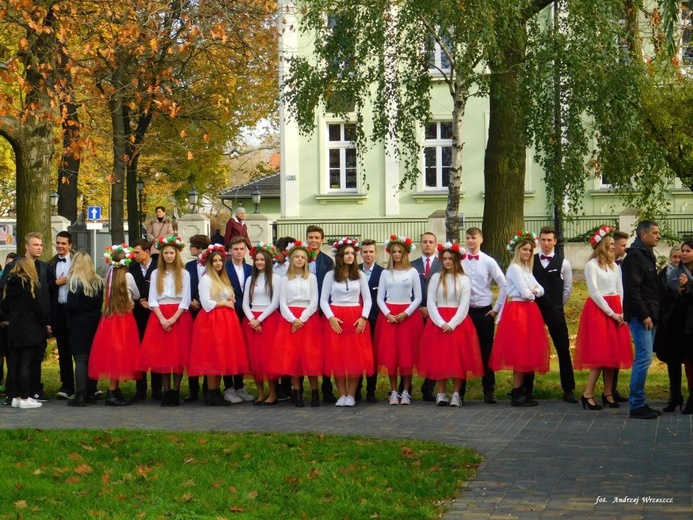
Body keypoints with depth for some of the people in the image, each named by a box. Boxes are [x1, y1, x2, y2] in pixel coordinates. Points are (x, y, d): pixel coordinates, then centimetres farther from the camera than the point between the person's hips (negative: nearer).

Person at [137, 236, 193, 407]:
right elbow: (152, 299, 4)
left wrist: (173, 319, -13)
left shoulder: (184, 274, 4)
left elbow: (185, 300, -2)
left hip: (179, 317, -2)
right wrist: (162, 319, -10)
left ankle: (176, 391, 1)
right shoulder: (156, 274, 9)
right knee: (161, 354, -2)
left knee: (178, 354, -4)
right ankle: (166, 391, 3)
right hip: (159, 317, 2)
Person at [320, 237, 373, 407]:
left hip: (356, 318, 1)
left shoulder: (359, 275, 7)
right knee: (336, 357, -3)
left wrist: (364, 317, -7)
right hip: (335, 319, -1)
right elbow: (323, 300, 2)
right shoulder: (330, 275, 4)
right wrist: (331, 318, -12)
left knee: (356, 357, -3)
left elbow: (367, 299, 7)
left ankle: (351, 395, 4)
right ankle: (342, 395, 5)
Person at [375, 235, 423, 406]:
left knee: (406, 354, -4)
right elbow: (380, 298, 6)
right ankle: (394, 392, 4)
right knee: (389, 353, -3)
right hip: (388, 316, 2)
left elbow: (418, 298, 2)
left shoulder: (412, 272, 2)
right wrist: (388, 314, -9)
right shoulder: (385, 273, 7)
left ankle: (406, 392, 3)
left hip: (408, 315, -2)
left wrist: (406, 313, -10)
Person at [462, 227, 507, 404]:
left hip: (485, 311, 0)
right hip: (464, 311, 0)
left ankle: (489, 391, 12)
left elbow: (503, 285, 2)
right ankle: (460, 391, 12)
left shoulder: (488, 262, -1)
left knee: (486, 352, 4)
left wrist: (497, 308, 0)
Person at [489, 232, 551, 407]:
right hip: (517, 311, -9)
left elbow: (540, 289, 11)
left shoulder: (526, 269, 17)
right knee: (519, 352, -8)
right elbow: (524, 292, -18)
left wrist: (534, 291, -9)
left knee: (527, 351, 8)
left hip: (528, 311, 9)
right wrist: (531, 294, 2)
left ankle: (521, 390, 12)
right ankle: (517, 394, -5)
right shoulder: (514, 268, -11)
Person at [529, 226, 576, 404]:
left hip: (555, 311, -1)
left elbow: (568, 287, 6)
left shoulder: (563, 263, 1)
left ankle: (568, 390, 6)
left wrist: (557, 305, 6)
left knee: (563, 350, -1)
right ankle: (528, 390, 13)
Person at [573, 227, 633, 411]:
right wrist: (611, 313, -12)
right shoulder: (591, 265, -7)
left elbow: (620, 291, 9)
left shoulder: (614, 266, 12)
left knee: (613, 354, 5)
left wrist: (622, 312, -5)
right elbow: (594, 293, -11)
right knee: (599, 354, -10)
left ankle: (608, 394, 11)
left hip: (615, 312, 6)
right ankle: (588, 394, -5)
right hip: (598, 311, -6)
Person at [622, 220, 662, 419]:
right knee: (644, 358, -10)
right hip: (640, 317, -10)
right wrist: (644, 315, -20)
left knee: (643, 358, 11)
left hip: (649, 316, 10)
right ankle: (637, 406, -7)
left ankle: (639, 403, 15)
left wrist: (653, 314, 12)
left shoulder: (647, 256, 18)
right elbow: (632, 289, -20)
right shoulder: (634, 257, -13)